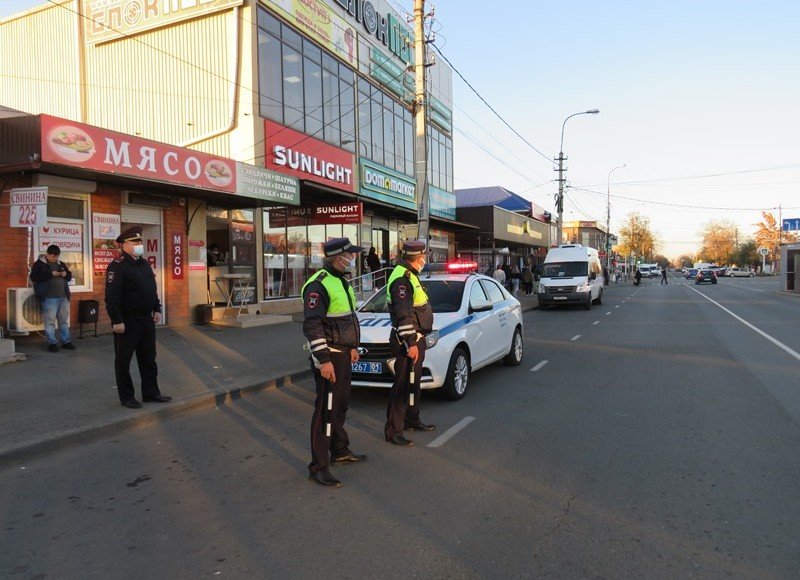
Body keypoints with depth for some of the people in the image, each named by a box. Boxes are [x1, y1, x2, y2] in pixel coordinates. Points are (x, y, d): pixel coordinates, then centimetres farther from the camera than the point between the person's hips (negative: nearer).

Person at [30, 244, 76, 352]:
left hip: (63, 297, 5)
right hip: (49, 298, -5)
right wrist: (51, 274, -18)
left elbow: (69, 276, 23)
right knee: (50, 321, -3)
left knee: (64, 320, 10)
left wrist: (66, 274, -1)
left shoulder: (61, 264, 16)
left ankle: (66, 341, 16)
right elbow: (34, 277, -12)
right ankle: (52, 343, 2)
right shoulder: (39, 264, 0)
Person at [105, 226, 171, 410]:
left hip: (147, 319, 8)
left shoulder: (144, 264, 12)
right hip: (127, 322, -8)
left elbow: (153, 289, 20)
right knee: (123, 360, 6)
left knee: (149, 358, 14)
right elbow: (111, 296, -19)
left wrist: (157, 309, 12)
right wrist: (117, 321, -22)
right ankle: (127, 397, 17)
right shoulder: (117, 266, -14)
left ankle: (151, 393, 25)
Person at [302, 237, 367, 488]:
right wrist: (324, 360, -25)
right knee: (326, 410, -5)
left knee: (341, 405, 20)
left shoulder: (342, 281, 13)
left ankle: (340, 451, 35)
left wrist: (353, 347, 20)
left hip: (343, 354, 10)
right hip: (328, 355, -10)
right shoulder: (318, 285, -18)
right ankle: (318, 467, 3)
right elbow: (312, 326, -22)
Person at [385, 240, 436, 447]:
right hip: (407, 340, -11)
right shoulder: (402, 279, -19)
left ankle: (412, 420, 36)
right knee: (403, 385, -6)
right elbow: (403, 315, -25)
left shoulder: (409, 275, 15)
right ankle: (393, 431, 1)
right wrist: (410, 343, -26)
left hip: (417, 337, 11)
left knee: (413, 382, 21)